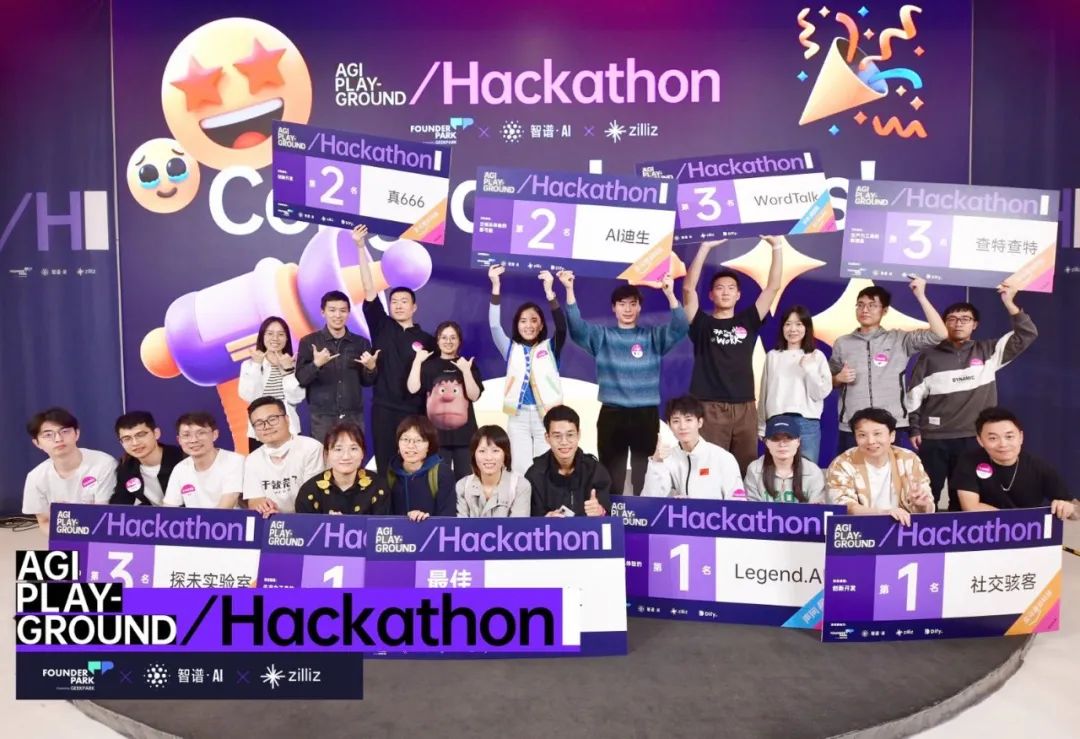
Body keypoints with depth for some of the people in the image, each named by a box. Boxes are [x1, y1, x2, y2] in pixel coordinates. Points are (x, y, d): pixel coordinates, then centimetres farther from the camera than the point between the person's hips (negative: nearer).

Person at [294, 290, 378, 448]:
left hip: (354, 416, 2)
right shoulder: (308, 342, 1)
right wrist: (316, 364, -21)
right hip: (322, 417, -1)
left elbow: (367, 382, 11)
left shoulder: (361, 343, 6)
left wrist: (371, 367, -10)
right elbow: (300, 380, -4)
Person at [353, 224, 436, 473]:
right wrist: (361, 248, -9)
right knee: (386, 465, 4)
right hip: (384, 409, 0)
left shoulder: (426, 340, 4)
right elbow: (369, 290, -3)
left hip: (416, 411, 0)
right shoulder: (381, 327, 4)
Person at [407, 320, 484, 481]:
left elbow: (474, 396, -5)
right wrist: (417, 361, -7)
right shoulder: (429, 365, 7)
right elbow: (412, 388, -7)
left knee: (464, 478, 0)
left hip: (464, 433, 0)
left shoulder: (468, 364, 7)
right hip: (437, 433, 0)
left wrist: (466, 371, -15)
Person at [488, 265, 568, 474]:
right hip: (518, 417, 1)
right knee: (520, 469, 1)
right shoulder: (511, 350, 9)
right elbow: (495, 325, -4)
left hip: (546, 415, -1)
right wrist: (496, 286, -16)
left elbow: (561, 326, -12)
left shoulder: (550, 348, 6)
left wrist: (549, 291, -24)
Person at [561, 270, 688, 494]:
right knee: (611, 474, 6)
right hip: (612, 414, 0)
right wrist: (569, 290, -22)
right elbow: (576, 327, -9)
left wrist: (669, 294, -24)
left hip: (646, 414, 0)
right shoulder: (601, 336, 6)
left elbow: (679, 328, -8)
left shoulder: (653, 336, 7)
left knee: (645, 476, 6)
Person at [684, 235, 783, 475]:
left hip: (744, 408, 3)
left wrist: (777, 249, 1)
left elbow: (773, 287, 8)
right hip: (709, 407, -3)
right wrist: (705, 247, -11)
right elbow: (688, 287, -6)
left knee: (746, 469, 6)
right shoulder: (702, 323, 5)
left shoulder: (748, 321, 12)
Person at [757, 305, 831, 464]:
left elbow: (821, 393, -1)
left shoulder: (817, 356, 5)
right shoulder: (772, 356, 8)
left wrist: (809, 368, -12)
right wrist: (762, 427, 10)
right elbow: (764, 393, 10)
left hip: (807, 423, -1)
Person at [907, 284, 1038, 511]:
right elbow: (914, 396, 4)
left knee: (963, 498, 9)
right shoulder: (930, 356, 3)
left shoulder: (988, 351, 6)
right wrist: (913, 429, 0)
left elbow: (1027, 335, -1)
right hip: (934, 439, -1)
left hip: (972, 439, 1)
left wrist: (1010, 304, -12)